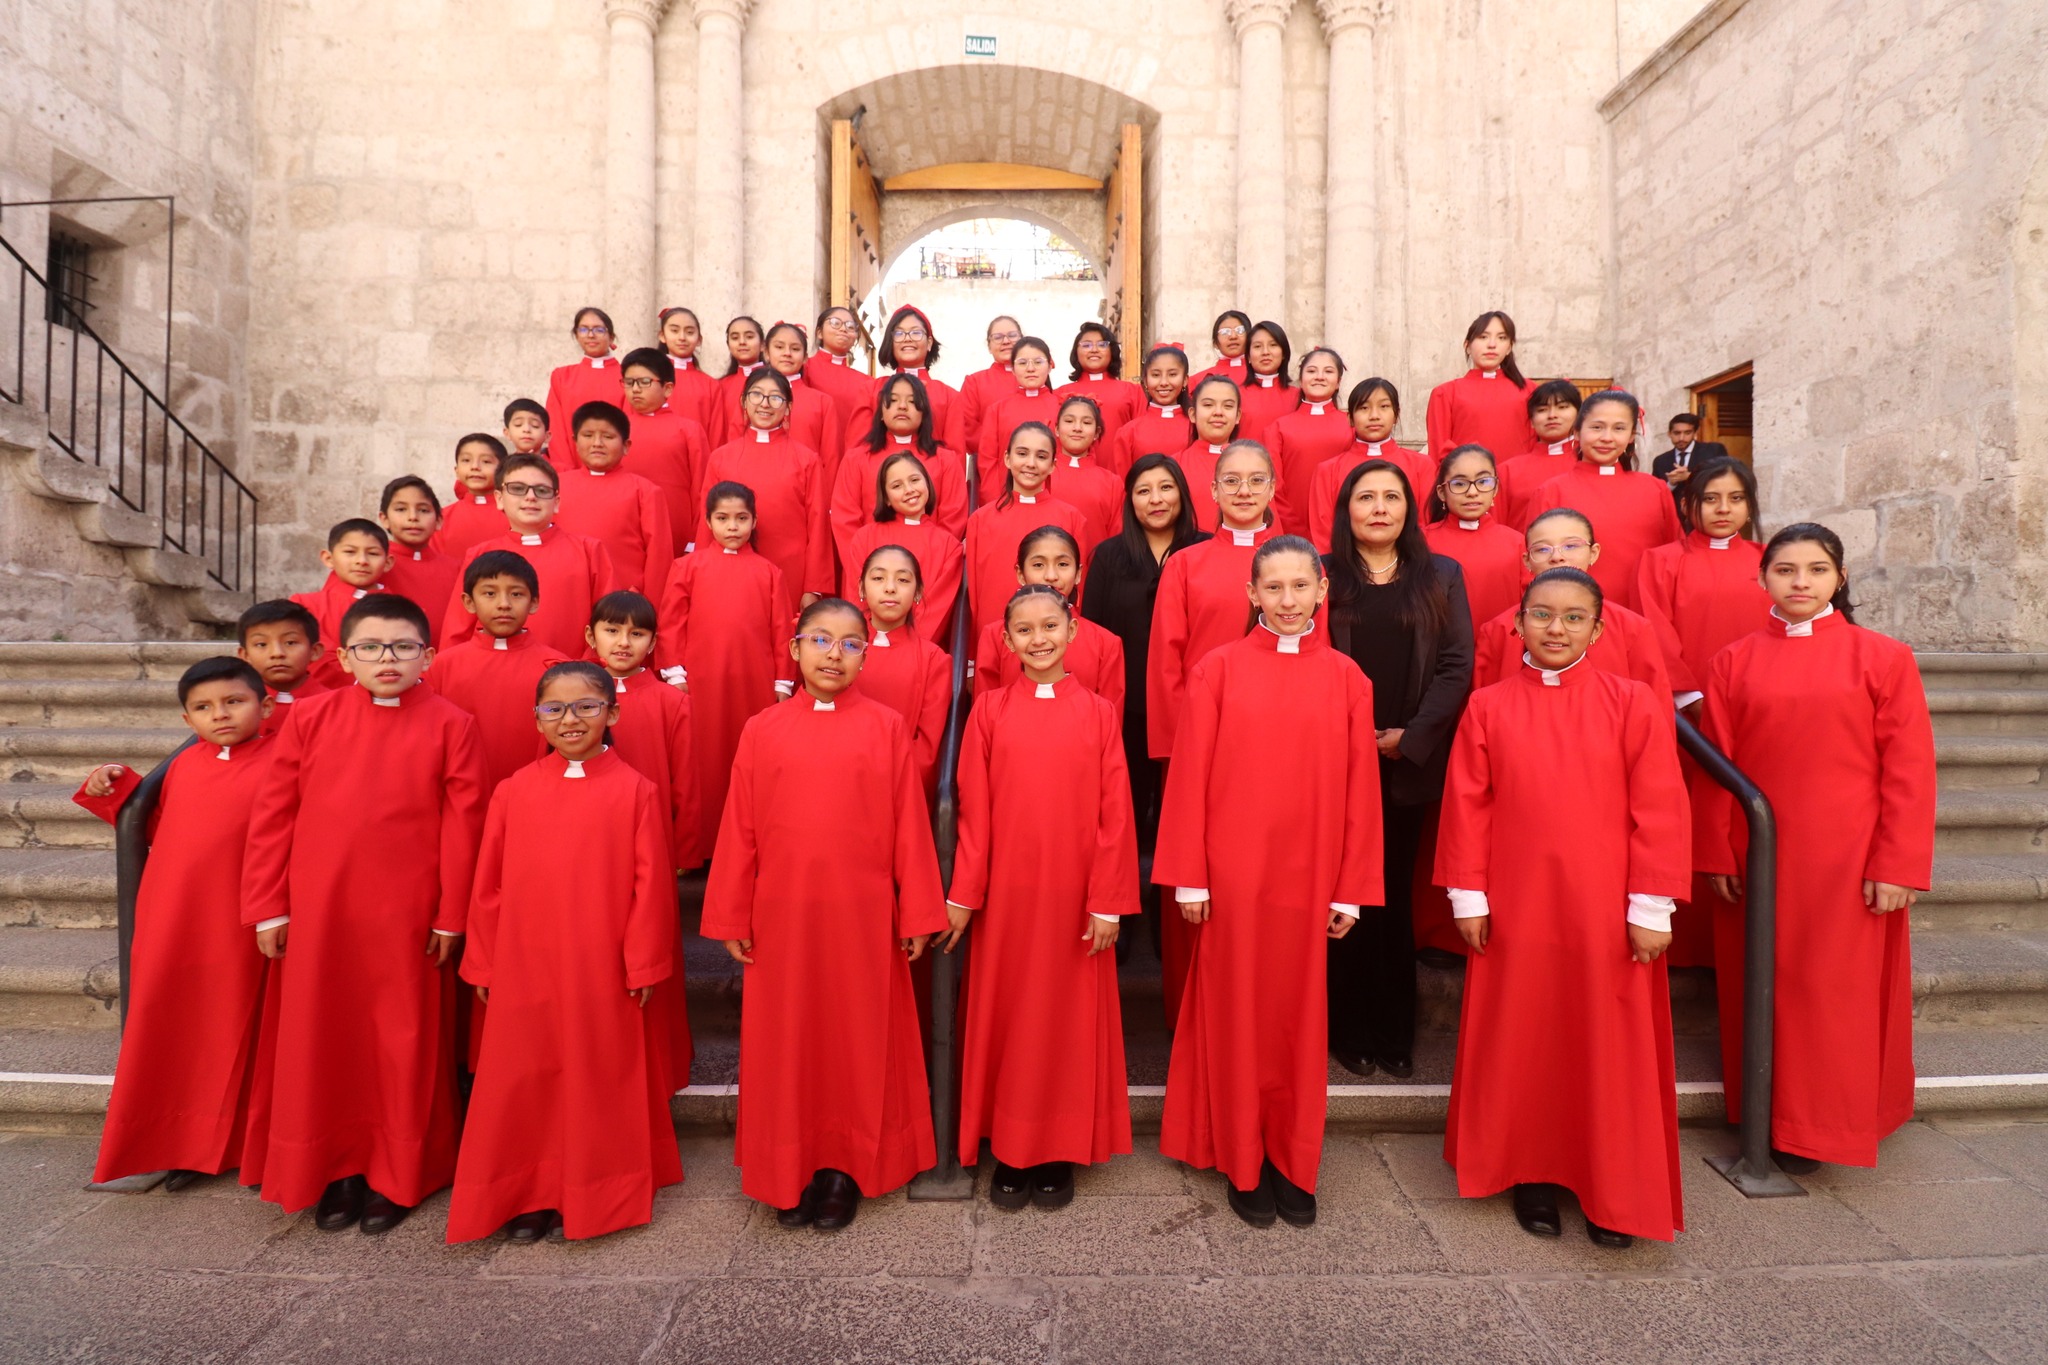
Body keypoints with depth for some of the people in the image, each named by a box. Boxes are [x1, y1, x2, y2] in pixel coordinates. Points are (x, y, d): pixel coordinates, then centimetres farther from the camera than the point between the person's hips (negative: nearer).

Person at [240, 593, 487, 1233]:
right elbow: (272, 815, 4)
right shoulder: (312, 718, 1)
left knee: (403, 1041, 8)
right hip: (318, 911, 2)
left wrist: (451, 916, -5)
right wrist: (268, 909, 3)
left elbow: (462, 826, -5)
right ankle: (335, 1169, 30)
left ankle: (396, 1177, 25)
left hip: (408, 916, -2)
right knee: (324, 1037, 11)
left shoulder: (449, 725, -5)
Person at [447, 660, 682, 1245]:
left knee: (600, 1078, 10)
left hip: (603, 970, -2)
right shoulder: (515, 791, 2)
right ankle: (530, 1195, 29)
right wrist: (483, 965, 7)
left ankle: (597, 1192, 29)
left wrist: (644, 963, -6)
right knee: (527, 1079, 10)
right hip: (525, 970, 2)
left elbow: (650, 883, -6)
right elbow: (488, 885, 6)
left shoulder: (633, 789, -6)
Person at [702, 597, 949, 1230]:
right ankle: (791, 1171, 29)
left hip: (862, 918, -1)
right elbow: (739, 831, 3)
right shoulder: (762, 730, 1)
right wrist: (731, 919, 3)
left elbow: (910, 827, -3)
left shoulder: (886, 728, -3)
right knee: (786, 1041, 11)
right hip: (782, 919, 1)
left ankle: (848, 1167, 29)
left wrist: (917, 916, -3)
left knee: (858, 1036, 10)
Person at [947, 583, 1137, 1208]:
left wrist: (1109, 902, -6)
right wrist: (962, 894, -3)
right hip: (1005, 893, 0)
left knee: (1068, 1017, 10)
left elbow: (1115, 815, -3)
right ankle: (1008, 1151, 27)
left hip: (1075, 896, 0)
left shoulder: (1098, 713, -2)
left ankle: (1060, 1152, 28)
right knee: (1005, 1015, 10)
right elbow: (973, 810, -1)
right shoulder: (989, 710, 0)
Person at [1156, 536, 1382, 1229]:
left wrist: (1351, 890, 1)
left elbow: (1360, 791, 3)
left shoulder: (1346, 679, 2)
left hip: (1309, 877, 2)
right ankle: (1242, 1161, 26)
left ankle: (1294, 1163, 29)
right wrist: (1189, 877, -5)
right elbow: (1188, 777, -3)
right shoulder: (1219, 670, -3)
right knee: (1237, 1012, 9)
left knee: (1301, 1013, 11)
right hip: (1232, 874, -1)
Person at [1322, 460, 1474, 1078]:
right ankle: (1348, 1029, 16)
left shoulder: (1441, 575, 9)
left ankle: (1394, 1032, 20)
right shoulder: (1321, 574, 4)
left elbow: (1457, 664, 1)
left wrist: (1411, 736, -9)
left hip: (1410, 762, 2)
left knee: (1396, 897, 9)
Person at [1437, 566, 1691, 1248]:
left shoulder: (1633, 703, -3)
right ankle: (1531, 1175, 29)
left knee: (1610, 1049, 8)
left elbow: (1658, 810, -4)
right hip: (1516, 910, 1)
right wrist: (1468, 897, -1)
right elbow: (1466, 808, 1)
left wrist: (1652, 907, -6)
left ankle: (1614, 1193, 26)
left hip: (1607, 914, -1)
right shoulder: (1487, 707, 0)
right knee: (1522, 1044, 11)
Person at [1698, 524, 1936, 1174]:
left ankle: (1819, 1128, 20)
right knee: (1764, 986, 10)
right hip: (1758, 856, 2)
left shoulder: (1883, 658, -1)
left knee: (1837, 990, 4)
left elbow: (1909, 770, -3)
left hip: (1847, 861, -1)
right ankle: (1767, 1115, 26)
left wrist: (1899, 865, -8)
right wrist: (1717, 854, 0)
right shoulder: (1734, 661, 3)